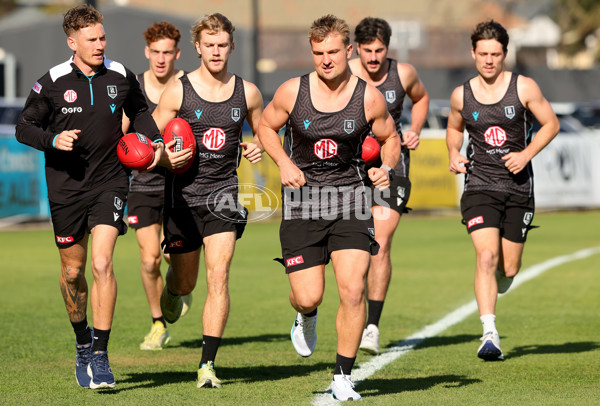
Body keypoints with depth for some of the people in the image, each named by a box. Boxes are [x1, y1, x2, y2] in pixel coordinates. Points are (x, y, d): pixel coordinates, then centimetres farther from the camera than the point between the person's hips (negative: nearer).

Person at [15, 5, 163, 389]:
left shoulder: (121, 76, 0)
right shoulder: (52, 83, -6)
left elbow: (139, 109, 20)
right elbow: (24, 127, 0)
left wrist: (155, 141, 5)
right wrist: (53, 140, -18)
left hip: (110, 183, 0)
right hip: (66, 186, 0)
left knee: (102, 263, -16)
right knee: (73, 271, 10)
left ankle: (100, 354, -12)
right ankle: (83, 344, 33)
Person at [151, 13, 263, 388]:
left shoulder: (247, 93, 3)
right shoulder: (178, 92, -4)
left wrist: (258, 148, -3)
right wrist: (167, 158, -21)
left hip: (223, 193, 0)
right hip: (184, 194, 0)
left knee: (219, 276, -16)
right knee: (186, 282, 10)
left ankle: (208, 364, -14)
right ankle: (172, 290, 50)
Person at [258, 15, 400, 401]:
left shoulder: (369, 97, -5)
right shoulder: (292, 92, -5)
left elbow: (390, 138, 11)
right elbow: (266, 126, 11)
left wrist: (386, 168, -9)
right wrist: (284, 164, -5)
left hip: (349, 196, 0)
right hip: (302, 199, 0)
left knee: (353, 289, -14)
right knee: (308, 296, -6)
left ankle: (343, 377, 1)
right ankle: (306, 318, 36)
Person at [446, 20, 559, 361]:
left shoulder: (524, 88, -3)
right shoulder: (462, 96, 2)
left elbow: (551, 124, 4)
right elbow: (454, 128, 21)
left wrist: (527, 153, -10)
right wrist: (454, 154, 1)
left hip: (518, 186, 0)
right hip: (480, 185, 0)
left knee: (509, 269, 6)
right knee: (486, 256, -19)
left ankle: (496, 287, 45)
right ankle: (489, 335, -22)